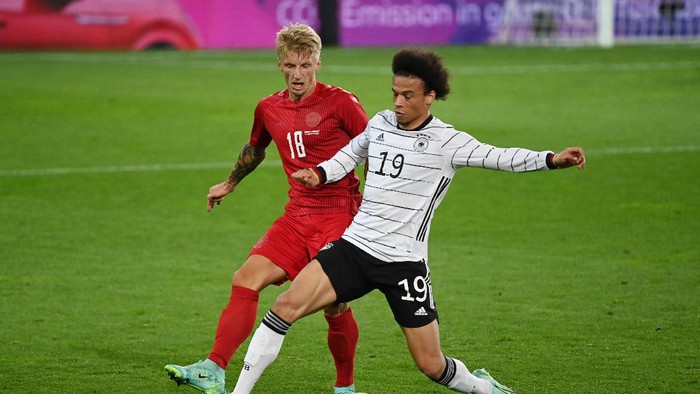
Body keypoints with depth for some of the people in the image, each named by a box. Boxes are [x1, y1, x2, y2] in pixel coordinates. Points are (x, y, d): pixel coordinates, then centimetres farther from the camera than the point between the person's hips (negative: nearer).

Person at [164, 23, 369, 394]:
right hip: (296, 215, 5)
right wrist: (229, 184, 43)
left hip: (338, 216, -5)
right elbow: (254, 149, 30)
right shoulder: (268, 109, 9)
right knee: (246, 278, -11)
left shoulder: (341, 103, -9)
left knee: (335, 306, -6)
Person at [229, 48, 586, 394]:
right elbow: (351, 153, 27)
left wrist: (551, 159, -30)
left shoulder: (446, 142, -7)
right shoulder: (380, 124, 8)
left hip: (404, 261, -4)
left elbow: (500, 157, -16)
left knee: (432, 365, 0)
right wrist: (319, 174, 10)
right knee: (287, 305, -16)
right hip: (354, 246, 4)